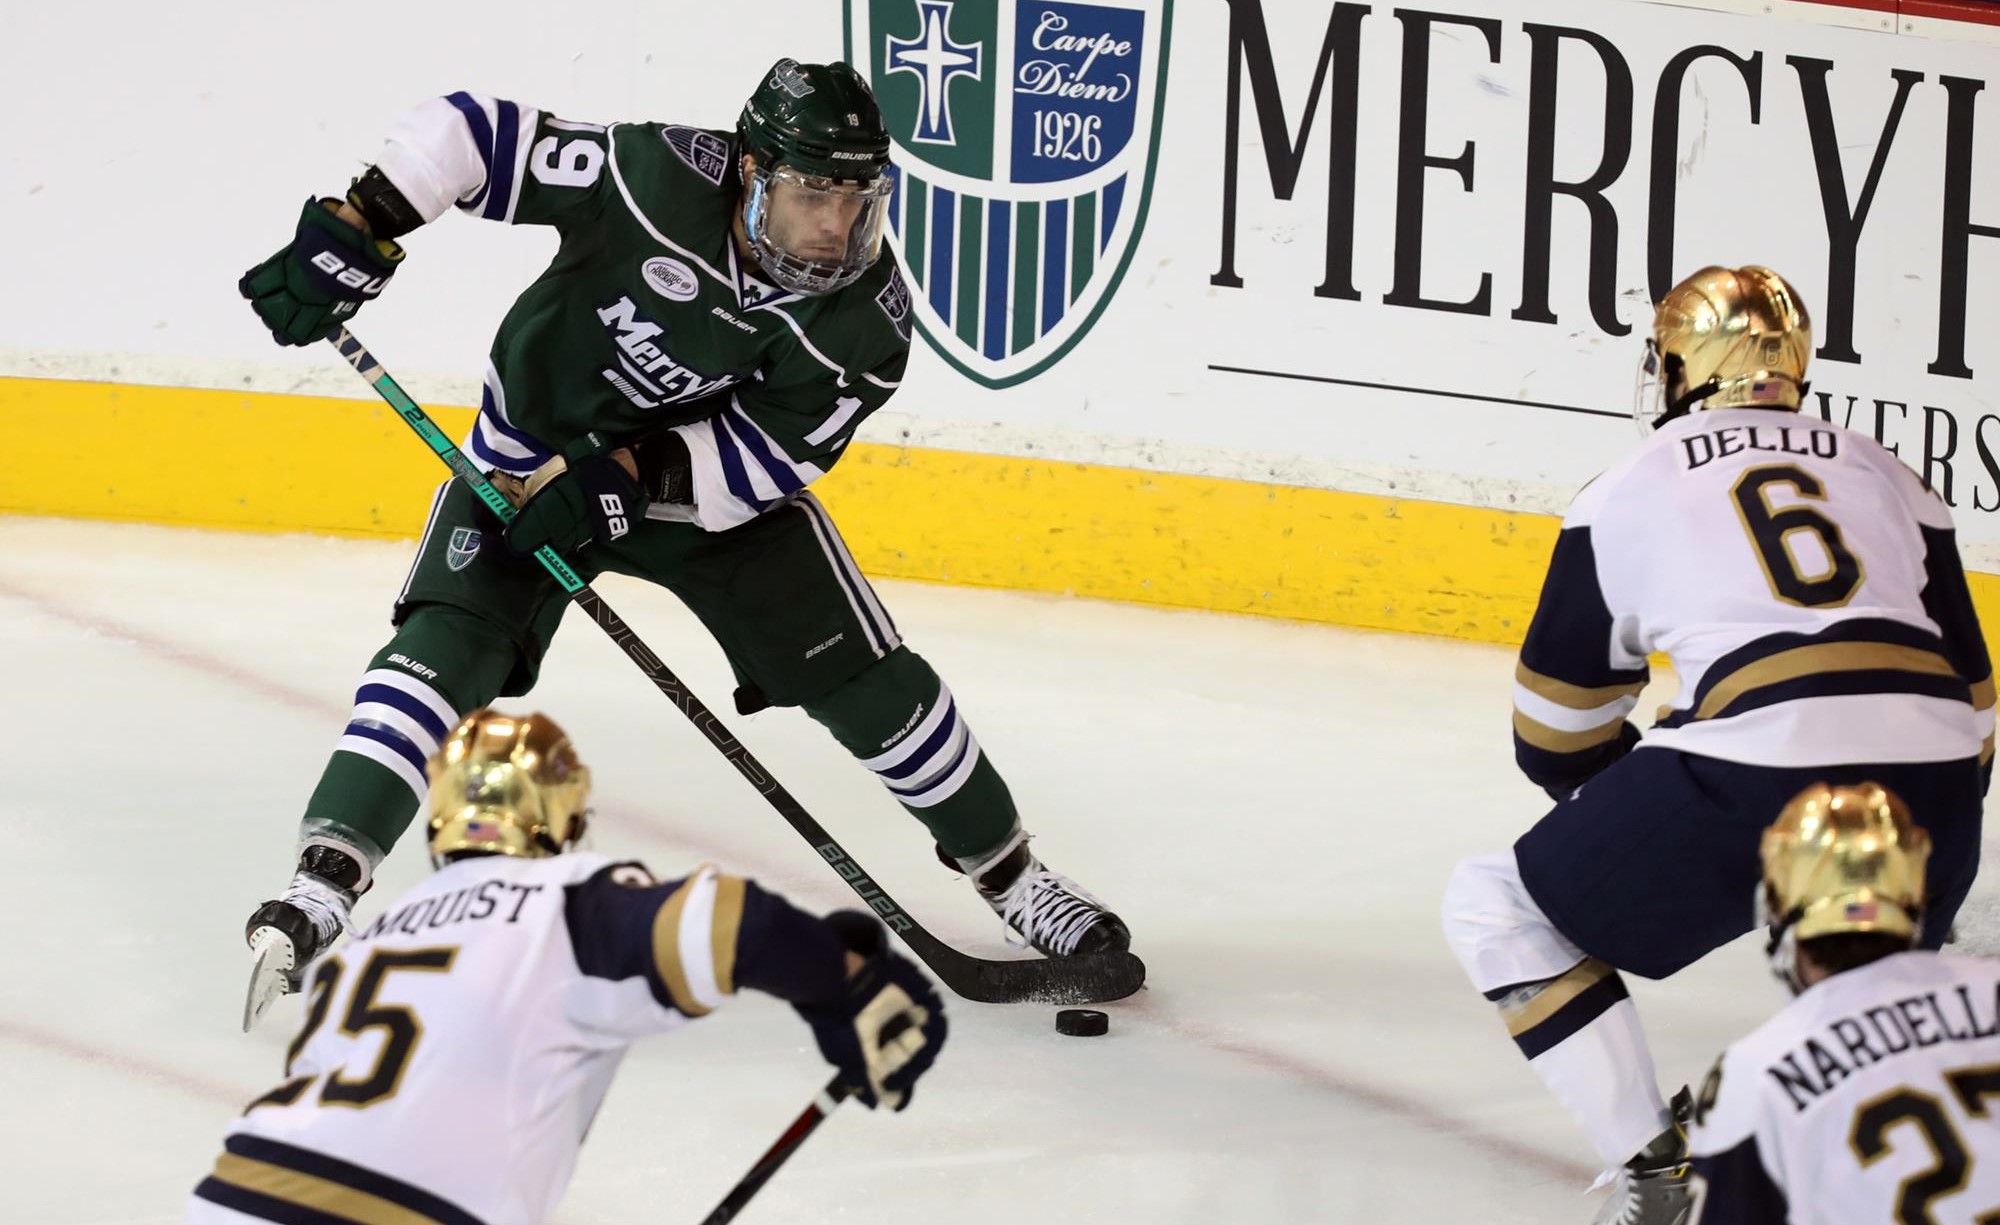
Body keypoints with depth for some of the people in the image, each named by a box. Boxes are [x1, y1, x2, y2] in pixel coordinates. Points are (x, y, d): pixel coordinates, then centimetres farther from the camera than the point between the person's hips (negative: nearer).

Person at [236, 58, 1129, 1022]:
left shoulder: (867, 320, -24)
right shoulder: (662, 182, -31)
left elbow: (768, 458, -20)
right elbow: (473, 135, -26)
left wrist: (631, 473, -33)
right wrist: (351, 230, -33)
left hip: (715, 483, 2)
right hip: (535, 449, -2)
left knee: (863, 679, -2)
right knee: (448, 645, -22)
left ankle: (1007, 872, 18)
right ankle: (321, 889, -24)